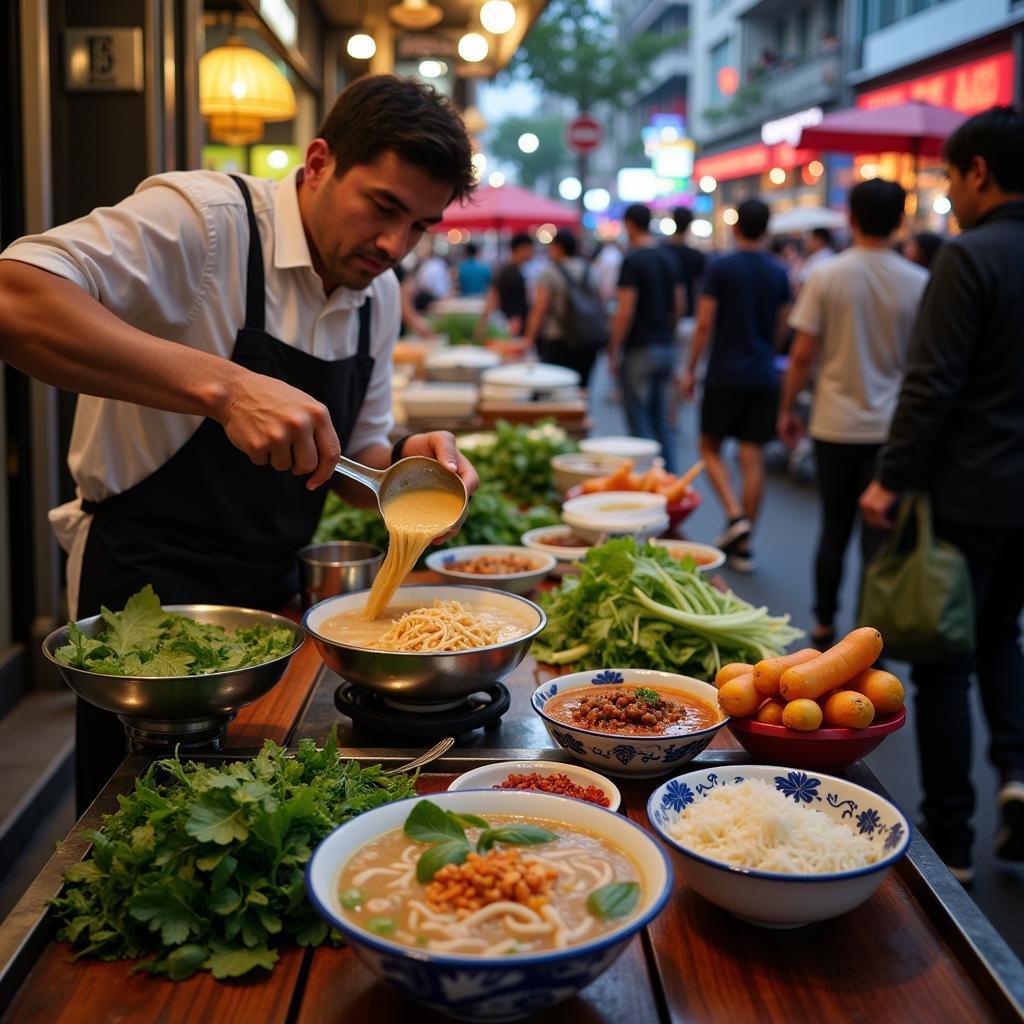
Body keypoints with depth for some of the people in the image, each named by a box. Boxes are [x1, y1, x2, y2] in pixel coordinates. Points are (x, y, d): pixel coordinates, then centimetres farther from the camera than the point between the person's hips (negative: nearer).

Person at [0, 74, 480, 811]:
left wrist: (403, 463, -9)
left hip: (272, 591, 7)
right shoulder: (204, 219, -19)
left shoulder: (379, 294, 4)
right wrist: (221, 386, -41)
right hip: (147, 592, -7)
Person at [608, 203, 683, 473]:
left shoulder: (632, 261, -14)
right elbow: (678, 306, 13)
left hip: (639, 350, -7)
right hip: (666, 347, 7)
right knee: (661, 421, 13)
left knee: (639, 423, -1)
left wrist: (613, 352, -11)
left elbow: (625, 311, -17)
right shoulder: (669, 259, 9)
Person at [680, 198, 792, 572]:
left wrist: (691, 369, 1)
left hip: (725, 375, -4)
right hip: (763, 376, 4)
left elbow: (705, 324, -9)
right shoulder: (779, 273, 5)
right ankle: (743, 547, 8)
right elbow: (781, 328, 11)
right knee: (753, 458, 5)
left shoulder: (721, 268, -8)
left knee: (711, 447, 13)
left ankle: (735, 514, -8)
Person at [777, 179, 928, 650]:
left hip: (836, 425, 1)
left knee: (834, 529, 13)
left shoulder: (827, 277, -6)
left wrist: (787, 409, 7)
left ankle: (824, 626, 23)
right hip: (892, 428, 0)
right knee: (880, 534, 5)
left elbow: (803, 354, -5)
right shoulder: (918, 283, -4)